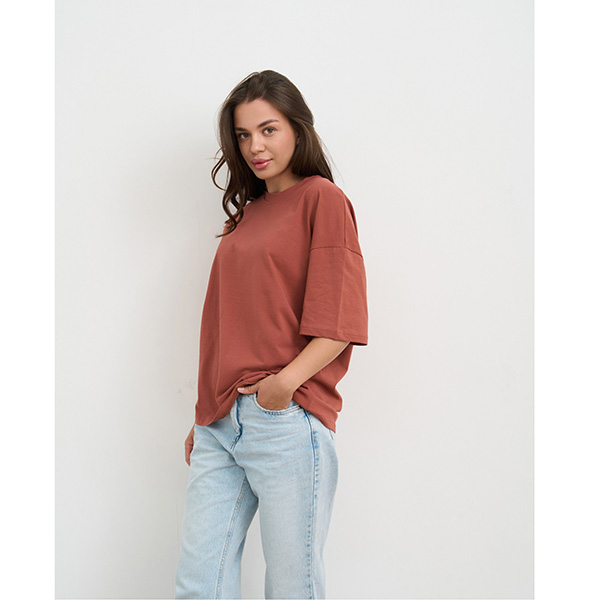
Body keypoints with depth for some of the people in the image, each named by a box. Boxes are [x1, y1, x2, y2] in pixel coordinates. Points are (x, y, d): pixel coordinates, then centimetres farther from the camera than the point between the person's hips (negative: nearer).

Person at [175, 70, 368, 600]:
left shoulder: (322, 198, 0)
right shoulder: (247, 213, 20)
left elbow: (339, 321, -8)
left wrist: (284, 382, -21)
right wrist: (205, 416, 17)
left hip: (288, 417, -6)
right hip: (221, 424, 7)